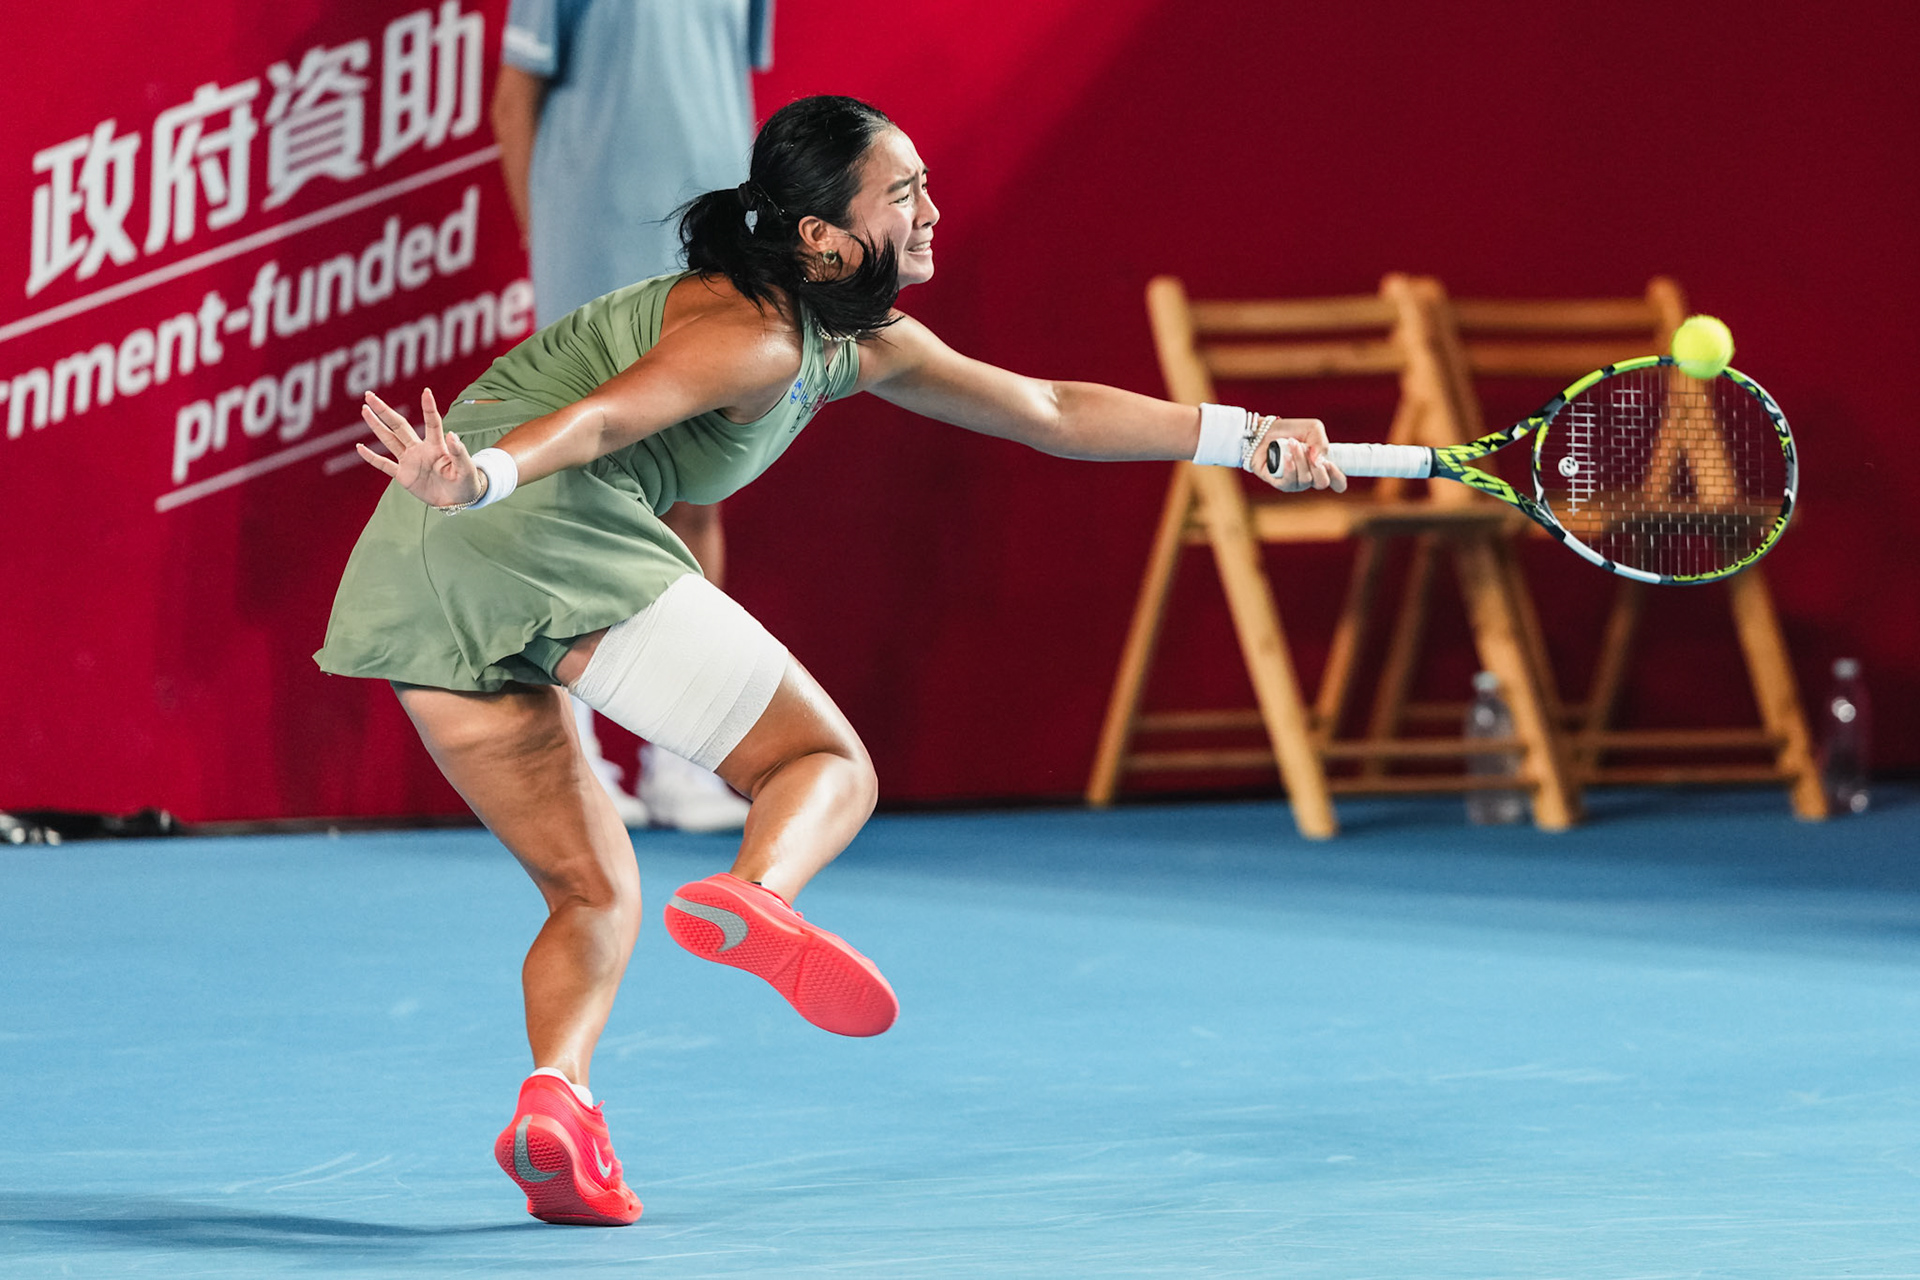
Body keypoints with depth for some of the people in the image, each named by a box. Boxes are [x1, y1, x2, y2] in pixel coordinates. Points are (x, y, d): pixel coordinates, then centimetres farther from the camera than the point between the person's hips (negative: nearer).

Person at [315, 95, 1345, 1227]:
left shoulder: (858, 344, 25)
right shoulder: (750, 334, -5)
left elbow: (1047, 410, 31)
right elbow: (601, 416, -22)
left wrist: (1240, 436, 29)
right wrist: (480, 477, -39)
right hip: (551, 533, -9)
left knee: (595, 890, 13)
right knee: (829, 765, -3)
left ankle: (555, 1101, -12)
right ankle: (755, 896, -35)